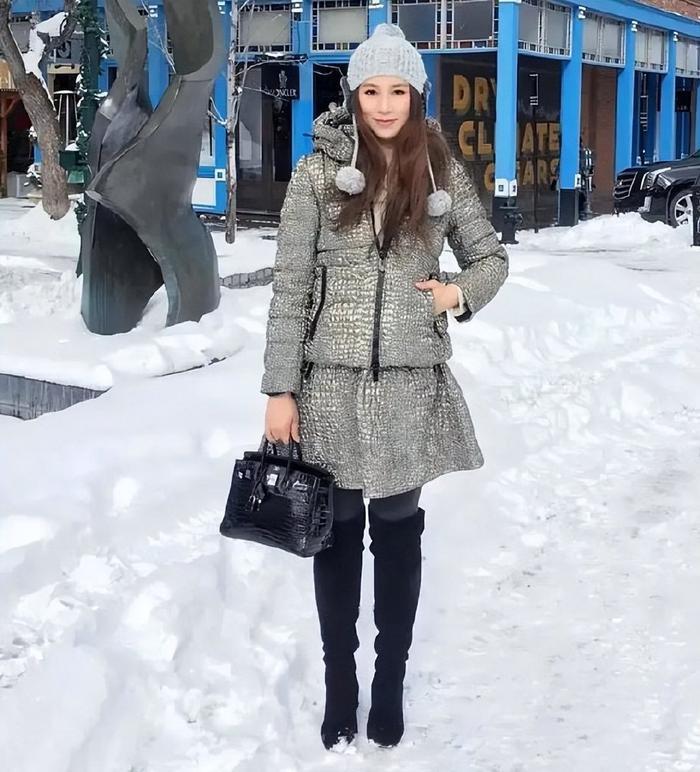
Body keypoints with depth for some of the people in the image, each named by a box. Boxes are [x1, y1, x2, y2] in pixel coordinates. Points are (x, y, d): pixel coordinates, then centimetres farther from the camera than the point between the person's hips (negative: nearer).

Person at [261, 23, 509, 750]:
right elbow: (290, 285, -4)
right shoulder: (318, 172, -4)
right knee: (336, 532, 9)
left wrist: (460, 293, -8)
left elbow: (491, 257, 14)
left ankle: (390, 685, 22)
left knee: (398, 532, 10)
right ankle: (339, 683, 22)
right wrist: (279, 389, -7)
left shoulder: (443, 174, 2)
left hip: (412, 383, 1)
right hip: (332, 381, -1)